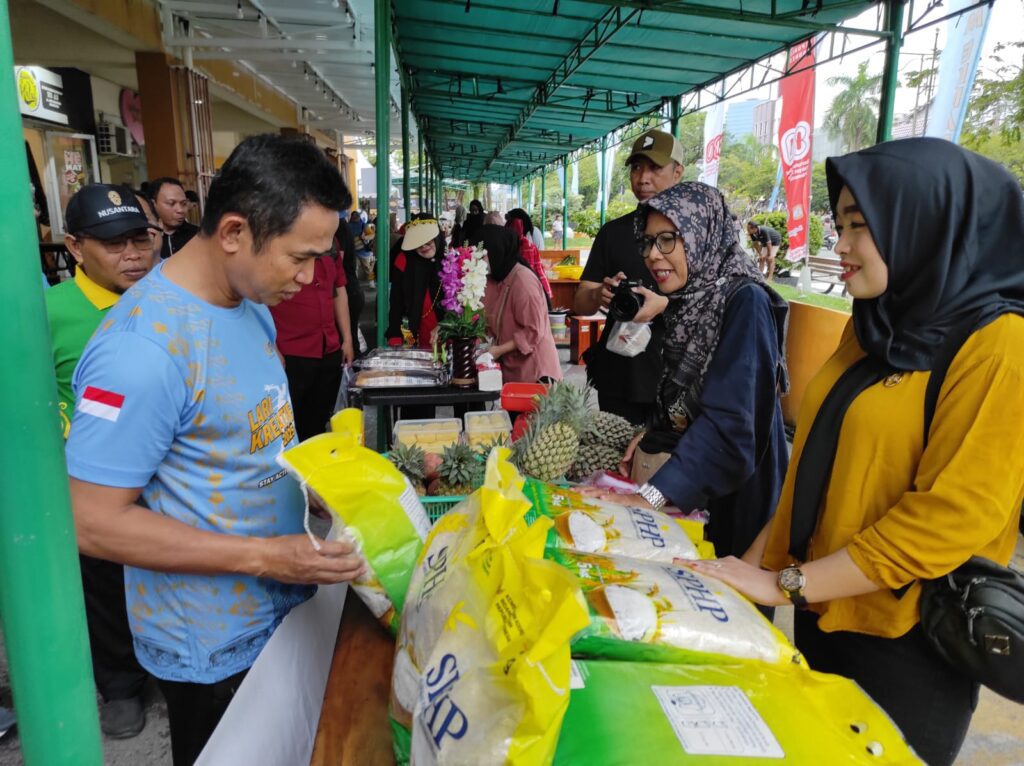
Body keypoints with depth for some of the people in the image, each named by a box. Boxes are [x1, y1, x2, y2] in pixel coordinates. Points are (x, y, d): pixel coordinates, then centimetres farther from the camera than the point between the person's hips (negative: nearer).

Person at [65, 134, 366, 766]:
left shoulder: (253, 302, 0)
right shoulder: (144, 347, -29)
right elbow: (93, 522, -24)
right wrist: (265, 556, -27)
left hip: (284, 609, 8)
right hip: (214, 648, -7)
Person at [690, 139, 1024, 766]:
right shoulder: (877, 328, 6)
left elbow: (952, 516, -23)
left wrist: (785, 584, -21)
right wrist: (759, 559, 3)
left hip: (906, 643, -6)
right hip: (824, 610, 7)